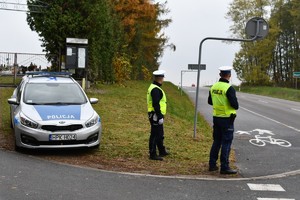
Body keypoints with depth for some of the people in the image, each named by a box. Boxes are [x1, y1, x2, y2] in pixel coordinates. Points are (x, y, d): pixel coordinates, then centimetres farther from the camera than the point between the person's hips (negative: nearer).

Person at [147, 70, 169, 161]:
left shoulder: (153, 87, 15)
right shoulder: (156, 89, -19)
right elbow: (156, 104, -25)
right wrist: (160, 117, -24)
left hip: (155, 115, 11)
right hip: (156, 116, -11)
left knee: (160, 134, 20)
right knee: (155, 135, -4)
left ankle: (162, 151, 33)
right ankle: (152, 154, 2)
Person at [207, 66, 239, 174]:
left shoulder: (213, 87, 5)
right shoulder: (229, 88, -17)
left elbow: (210, 101, 16)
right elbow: (235, 105, -19)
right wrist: (235, 106, 2)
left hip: (216, 117, 7)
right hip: (227, 118, -7)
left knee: (216, 141, 16)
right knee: (226, 143, -1)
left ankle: (212, 164, 20)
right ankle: (224, 167, 2)